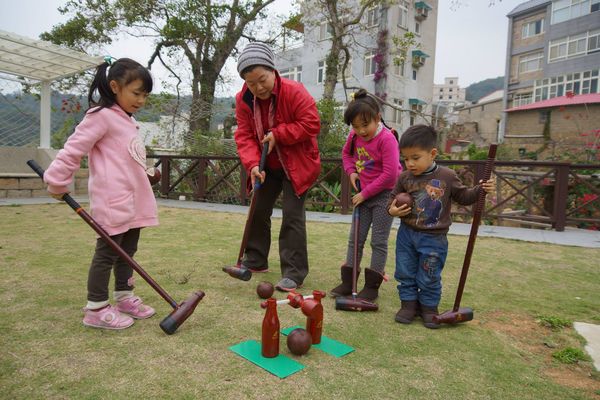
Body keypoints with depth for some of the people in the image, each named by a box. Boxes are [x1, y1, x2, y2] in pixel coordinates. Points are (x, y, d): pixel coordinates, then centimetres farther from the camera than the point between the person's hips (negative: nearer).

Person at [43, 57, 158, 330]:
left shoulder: (126, 121, 18)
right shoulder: (102, 116, -11)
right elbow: (73, 149, -12)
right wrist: (57, 182, -9)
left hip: (133, 200, 9)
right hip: (112, 202, -9)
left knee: (127, 251, 16)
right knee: (107, 252, -1)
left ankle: (124, 298, 28)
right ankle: (96, 309, 10)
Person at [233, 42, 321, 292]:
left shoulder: (294, 91, -21)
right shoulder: (243, 100, -6)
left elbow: (311, 124, -23)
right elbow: (244, 136, -10)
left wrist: (277, 134, -26)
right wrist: (253, 164, -26)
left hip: (296, 165, -5)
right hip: (267, 167, 6)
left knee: (292, 216, -9)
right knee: (258, 211, 12)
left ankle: (294, 273, 0)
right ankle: (255, 261, 30)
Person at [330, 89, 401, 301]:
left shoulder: (387, 138, -21)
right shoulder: (355, 135, -1)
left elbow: (390, 174, -24)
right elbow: (346, 153, 20)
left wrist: (366, 193, -18)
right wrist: (351, 171, 1)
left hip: (385, 194, -7)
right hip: (364, 194, 7)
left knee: (379, 241, 1)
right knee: (355, 238, 8)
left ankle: (372, 286, 11)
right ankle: (348, 282, 17)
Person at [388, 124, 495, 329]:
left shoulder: (447, 177, -8)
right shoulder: (405, 177, -4)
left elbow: (463, 196, 5)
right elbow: (394, 197, 8)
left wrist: (480, 189, -10)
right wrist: (392, 209, -12)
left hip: (433, 238, -2)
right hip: (406, 235, 3)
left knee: (429, 278, 8)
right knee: (405, 273, 12)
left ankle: (429, 308, 27)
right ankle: (408, 304, 28)